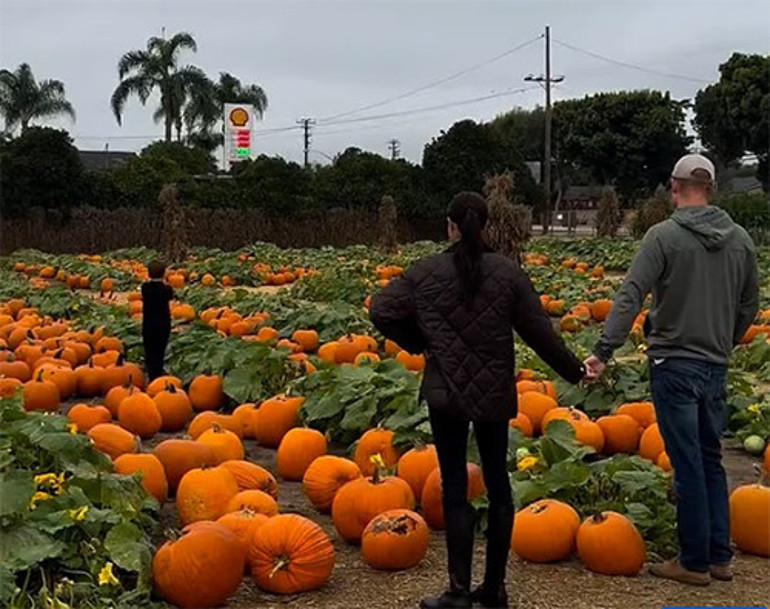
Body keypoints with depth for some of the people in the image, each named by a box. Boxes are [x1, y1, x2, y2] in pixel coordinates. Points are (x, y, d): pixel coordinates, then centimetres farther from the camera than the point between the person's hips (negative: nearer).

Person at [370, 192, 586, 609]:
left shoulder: (426, 272, -4)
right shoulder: (508, 273, -2)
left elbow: (381, 310, -3)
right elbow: (538, 331, 0)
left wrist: (417, 344, 11)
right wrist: (573, 371, 13)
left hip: (446, 394, -2)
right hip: (496, 395, 2)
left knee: (454, 488, 4)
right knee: (497, 483, 12)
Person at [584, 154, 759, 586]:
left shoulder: (664, 235, -10)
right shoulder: (741, 239, 7)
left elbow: (630, 298, -18)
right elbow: (750, 306, 14)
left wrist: (604, 351, -20)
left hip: (674, 364, -5)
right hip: (716, 367, 5)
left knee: (689, 464, 0)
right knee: (711, 460, 16)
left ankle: (695, 562, 9)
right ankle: (720, 557, 21)